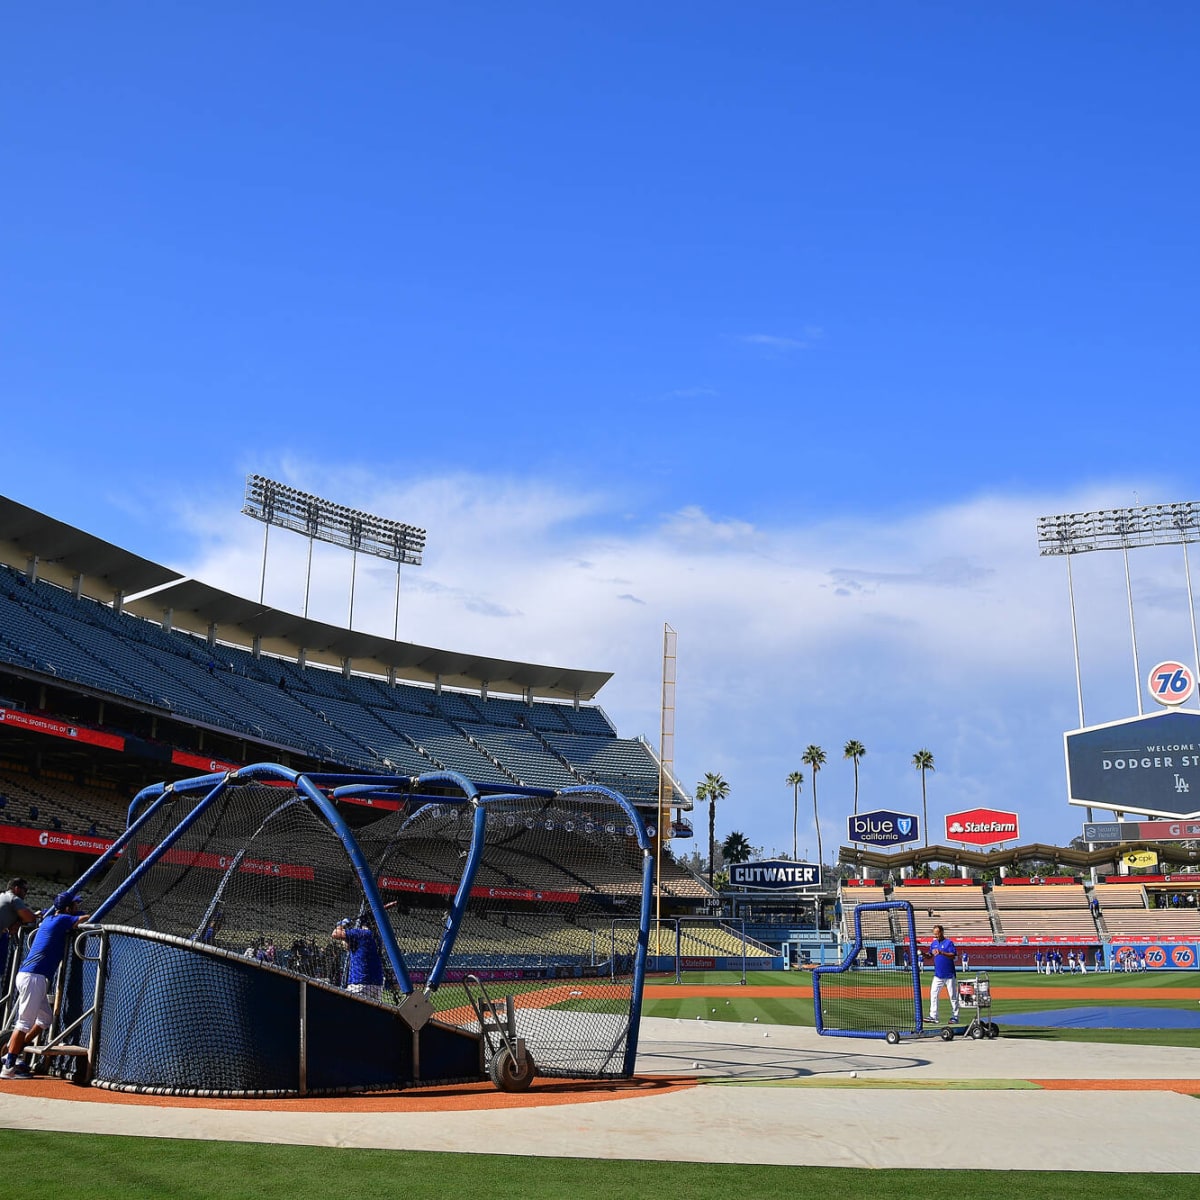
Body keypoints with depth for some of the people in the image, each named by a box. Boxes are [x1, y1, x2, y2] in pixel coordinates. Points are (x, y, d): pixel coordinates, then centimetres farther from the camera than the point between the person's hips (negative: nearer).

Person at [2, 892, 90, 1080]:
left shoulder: (48, 920, 17)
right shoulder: (63, 920, -8)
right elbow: (87, 919, -15)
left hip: (30, 976, 10)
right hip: (33, 977, -10)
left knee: (46, 1018, 17)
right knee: (25, 1022, -9)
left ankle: (16, 1053, 20)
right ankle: (8, 1067, -8)